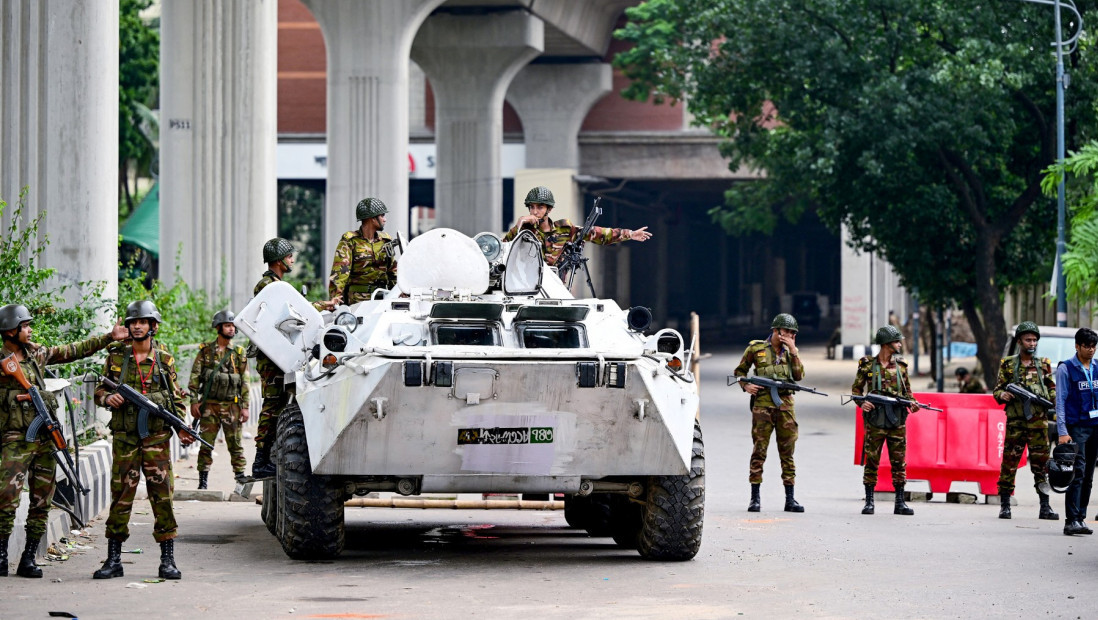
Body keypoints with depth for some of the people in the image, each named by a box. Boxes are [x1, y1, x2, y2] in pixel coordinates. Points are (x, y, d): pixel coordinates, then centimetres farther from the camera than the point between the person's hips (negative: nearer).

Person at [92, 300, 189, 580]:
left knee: (162, 494, -3)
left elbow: (177, 399, 10)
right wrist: (108, 398, -10)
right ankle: (113, 560, 8)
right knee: (121, 495, 2)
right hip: (124, 437, 1)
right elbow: (100, 391, 13)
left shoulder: (165, 359, 6)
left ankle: (168, 560, 1)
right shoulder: (116, 356, 7)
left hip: (157, 436, -1)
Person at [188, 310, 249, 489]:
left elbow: (245, 382, 7)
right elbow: (195, 377, 5)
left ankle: (241, 479, 4)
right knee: (206, 444, 1)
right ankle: (203, 481, 6)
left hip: (231, 405, 0)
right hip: (209, 405, 0)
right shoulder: (206, 350, 5)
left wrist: (245, 407, 1)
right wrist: (194, 401, -3)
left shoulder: (239, 353, 7)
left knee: (235, 445, 0)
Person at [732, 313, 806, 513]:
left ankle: (790, 499, 7)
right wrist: (746, 385, -7)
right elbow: (739, 371, 11)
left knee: (787, 452, 4)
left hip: (785, 406, 3)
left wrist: (794, 351, -5)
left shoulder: (790, 351, 12)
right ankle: (755, 498, 0)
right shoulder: (755, 348, 3)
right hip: (763, 404, -3)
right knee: (759, 451, -3)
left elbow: (799, 375, 0)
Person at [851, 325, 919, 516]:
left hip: (897, 421, 3)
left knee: (899, 462, 3)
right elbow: (856, 389, 6)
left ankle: (900, 503, 7)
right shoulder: (868, 365, 0)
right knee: (871, 461, 0)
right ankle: (869, 502, 6)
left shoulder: (901, 366, 9)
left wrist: (912, 403, -2)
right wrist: (862, 403, -13)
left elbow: (907, 391, 17)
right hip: (875, 420, -3)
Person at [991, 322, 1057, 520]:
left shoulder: (1043, 364, 11)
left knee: (1042, 463, 1)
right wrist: (1002, 395, -13)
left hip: (1039, 422, 1)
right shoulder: (1008, 364, 6)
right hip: (1015, 422, -1)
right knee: (1009, 462, -1)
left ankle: (1045, 507, 4)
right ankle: (1005, 505, 6)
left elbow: (1052, 389, 15)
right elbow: (997, 389, 9)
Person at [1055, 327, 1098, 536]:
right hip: (1076, 427, -5)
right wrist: (1062, 432, -13)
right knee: (1078, 473, -14)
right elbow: (1060, 401, -5)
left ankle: (1081, 518, 11)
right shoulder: (1066, 368, -2)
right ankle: (1072, 521, -17)